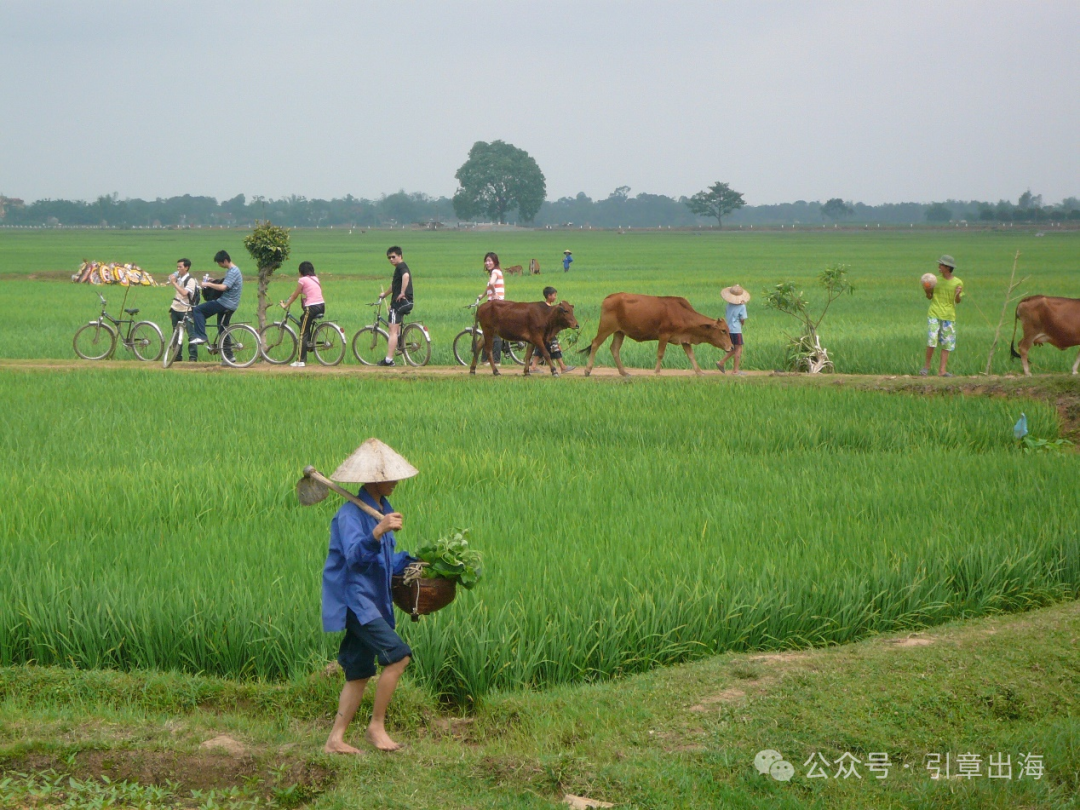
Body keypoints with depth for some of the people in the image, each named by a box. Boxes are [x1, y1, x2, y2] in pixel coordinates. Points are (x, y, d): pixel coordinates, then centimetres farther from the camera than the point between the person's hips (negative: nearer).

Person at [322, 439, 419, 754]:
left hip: (373, 603, 10)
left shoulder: (383, 510, 15)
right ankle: (376, 725, -7)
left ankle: (335, 739, 12)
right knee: (398, 655, -18)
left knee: (359, 674, 9)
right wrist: (378, 531, -47)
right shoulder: (351, 513, -15)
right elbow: (354, 555, -32)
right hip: (354, 600, -10)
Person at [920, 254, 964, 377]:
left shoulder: (958, 283, 1)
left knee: (947, 344, 0)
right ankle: (926, 366, 4)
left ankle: (942, 370, 3)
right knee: (931, 341, -11)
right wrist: (927, 291, -9)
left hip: (949, 316, 0)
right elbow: (930, 297, 13)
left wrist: (958, 295, -18)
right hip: (934, 314, 0)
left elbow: (957, 301, 3)